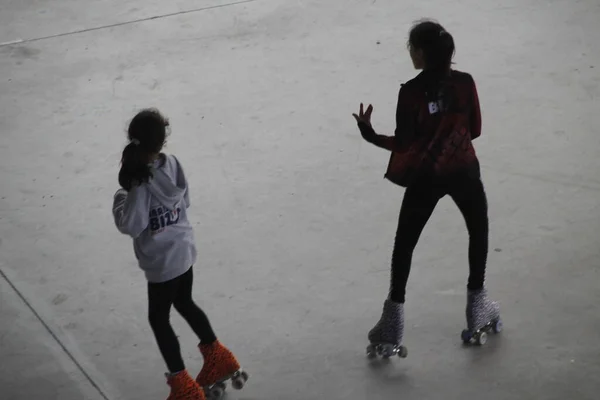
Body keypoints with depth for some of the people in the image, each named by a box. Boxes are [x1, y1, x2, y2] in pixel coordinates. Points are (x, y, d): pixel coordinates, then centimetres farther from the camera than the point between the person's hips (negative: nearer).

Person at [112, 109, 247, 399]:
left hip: (162, 262, -7)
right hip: (183, 250, 7)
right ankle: (220, 359, 42)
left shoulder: (142, 183, -28)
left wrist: (119, 200, -5)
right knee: (184, 304, 29)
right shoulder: (173, 164, -9)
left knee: (158, 318, 11)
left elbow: (131, 226, -22)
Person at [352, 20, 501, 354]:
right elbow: (475, 130, -1)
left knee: (405, 244, 14)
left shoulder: (411, 92, -18)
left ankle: (394, 321, 14)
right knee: (479, 232, 26)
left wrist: (370, 134, 1)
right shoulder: (465, 83, -10)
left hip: (426, 177, -2)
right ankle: (478, 308, 29)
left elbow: (403, 144, -13)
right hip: (464, 172, 2)